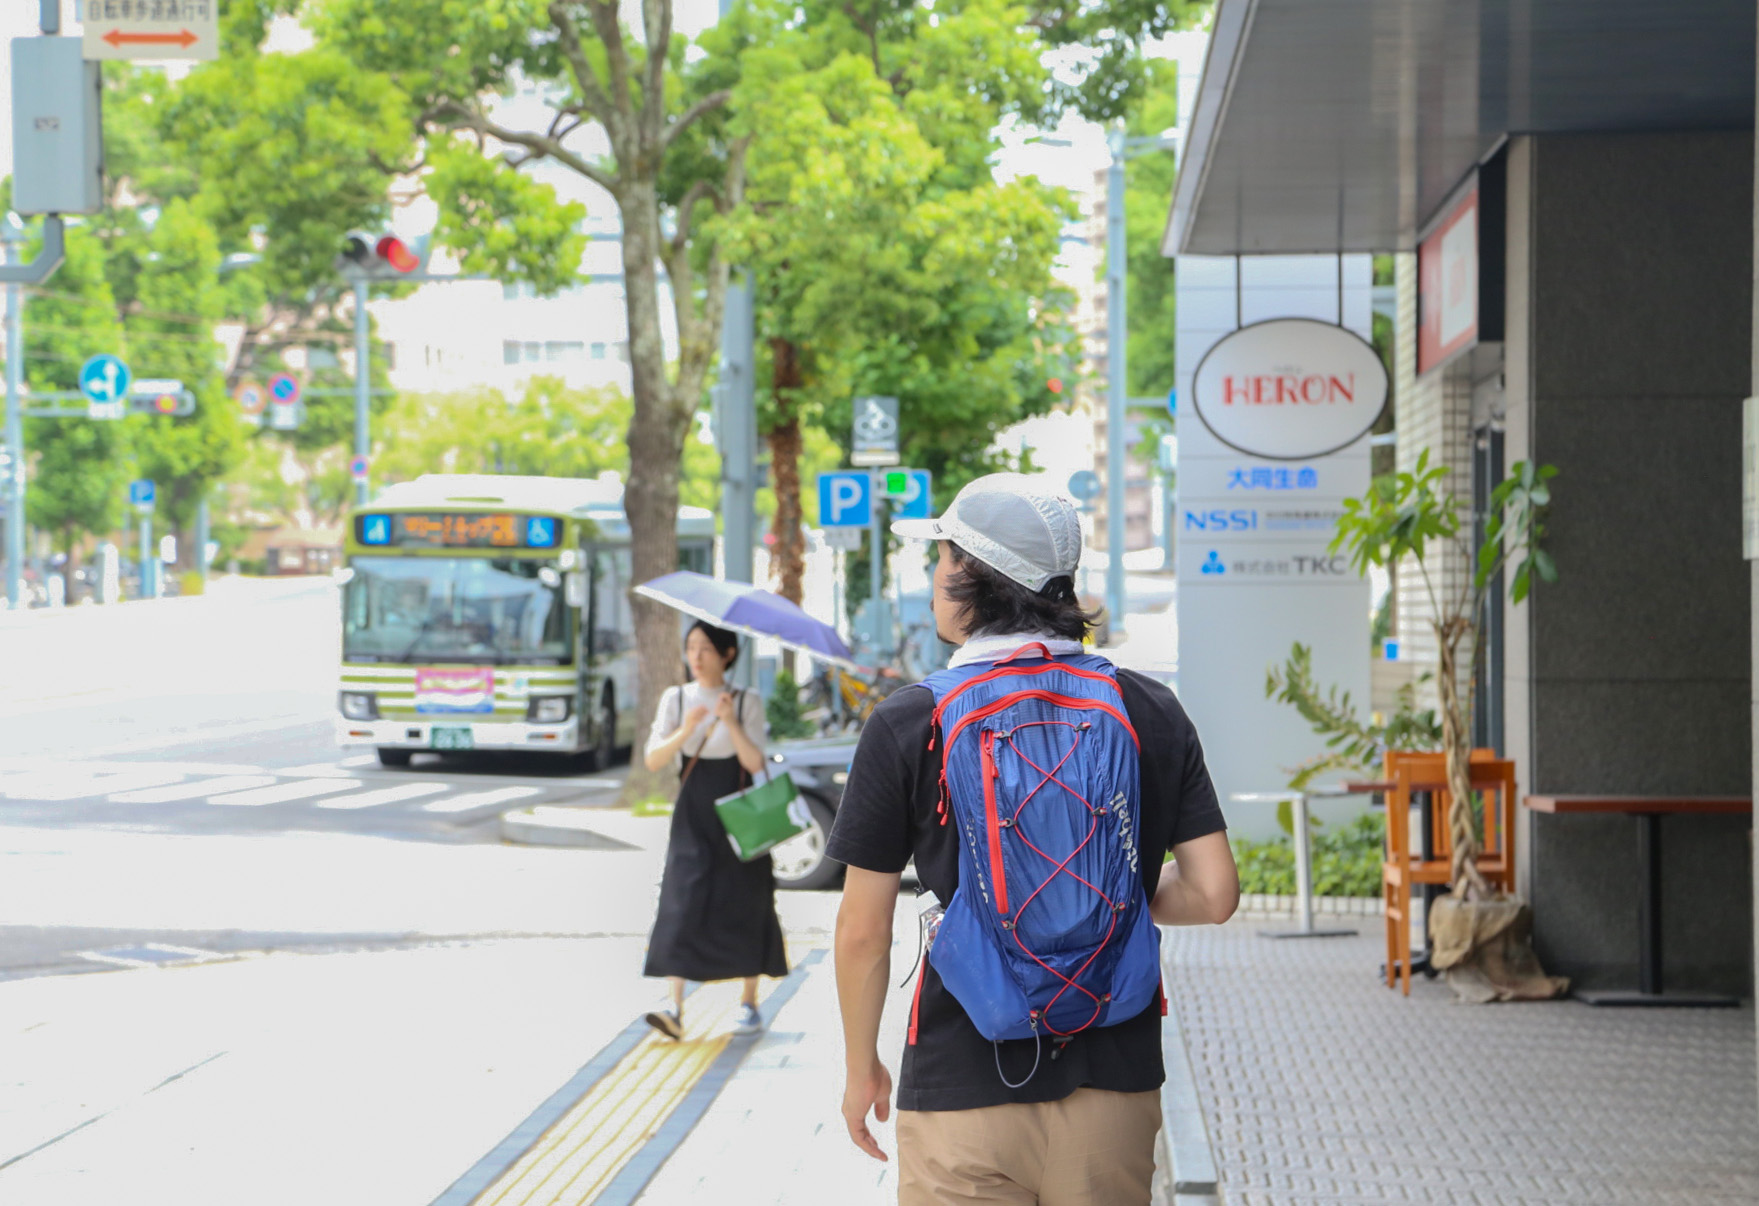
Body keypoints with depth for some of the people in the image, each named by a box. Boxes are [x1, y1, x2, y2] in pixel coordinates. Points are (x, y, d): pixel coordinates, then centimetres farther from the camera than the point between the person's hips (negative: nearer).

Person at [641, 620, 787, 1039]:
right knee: (682, 905, -12)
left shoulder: (746, 702, 2)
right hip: (691, 818, 1)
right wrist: (685, 731, -20)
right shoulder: (675, 699, 6)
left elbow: (755, 762, -9)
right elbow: (653, 760, -3)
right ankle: (675, 1008, -19)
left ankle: (749, 1004, 14)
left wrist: (731, 722, -22)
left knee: (743, 908, 2)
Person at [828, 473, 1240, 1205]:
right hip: (1116, 1086, 3)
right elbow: (1214, 895, -1)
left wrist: (861, 1068, 11)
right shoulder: (1152, 712, 1)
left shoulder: (908, 725, -7)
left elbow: (863, 930, -3)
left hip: (963, 1088, -3)